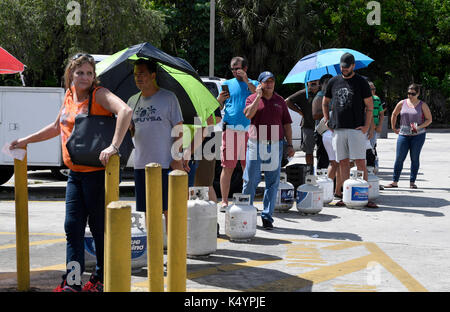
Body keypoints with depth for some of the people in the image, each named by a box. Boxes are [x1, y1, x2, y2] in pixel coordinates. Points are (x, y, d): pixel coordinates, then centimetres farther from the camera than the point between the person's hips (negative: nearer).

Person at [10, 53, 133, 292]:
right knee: (72, 226, 6)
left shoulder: (99, 94, -11)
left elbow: (125, 111, -29)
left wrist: (113, 146, -37)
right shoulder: (69, 96, 11)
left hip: (97, 171, -7)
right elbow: (57, 127, 26)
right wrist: (27, 140, 27)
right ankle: (72, 282, 12)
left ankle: (102, 277, 18)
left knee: (99, 225, 3)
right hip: (75, 173, 7)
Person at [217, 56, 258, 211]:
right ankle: (224, 202, -1)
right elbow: (218, 108, 13)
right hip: (230, 129, -1)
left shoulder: (253, 84, 13)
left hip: (248, 130, 1)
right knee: (227, 167, -4)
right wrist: (219, 99, -8)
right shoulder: (227, 84, 14)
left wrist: (246, 80, -15)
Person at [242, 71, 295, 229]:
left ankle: (267, 216, 8)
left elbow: (287, 124, 14)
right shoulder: (252, 99, 7)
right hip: (256, 144, -2)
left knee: (272, 182, 2)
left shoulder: (280, 101, 14)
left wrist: (290, 145, 8)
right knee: (250, 179, -2)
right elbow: (248, 114, -13)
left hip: (275, 144, 2)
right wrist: (258, 96, -9)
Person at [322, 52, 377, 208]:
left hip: (356, 129, -4)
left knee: (360, 162, -8)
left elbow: (370, 106, 1)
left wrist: (366, 126, -8)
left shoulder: (361, 82, 2)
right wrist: (327, 121, 12)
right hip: (338, 129, 4)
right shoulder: (333, 81, 13)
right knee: (343, 162, 4)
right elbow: (325, 102, 24)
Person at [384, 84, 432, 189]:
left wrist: (419, 127, -12)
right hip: (403, 134, 2)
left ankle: (412, 182, 9)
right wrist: (394, 128, 15)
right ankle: (395, 182, 4)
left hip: (418, 134, -1)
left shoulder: (422, 105, 0)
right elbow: (394, 115, 20)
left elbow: (429, 120, 2)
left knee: (415, 158, 1)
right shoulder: (402, 103, 6)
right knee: (399, 158, -2)